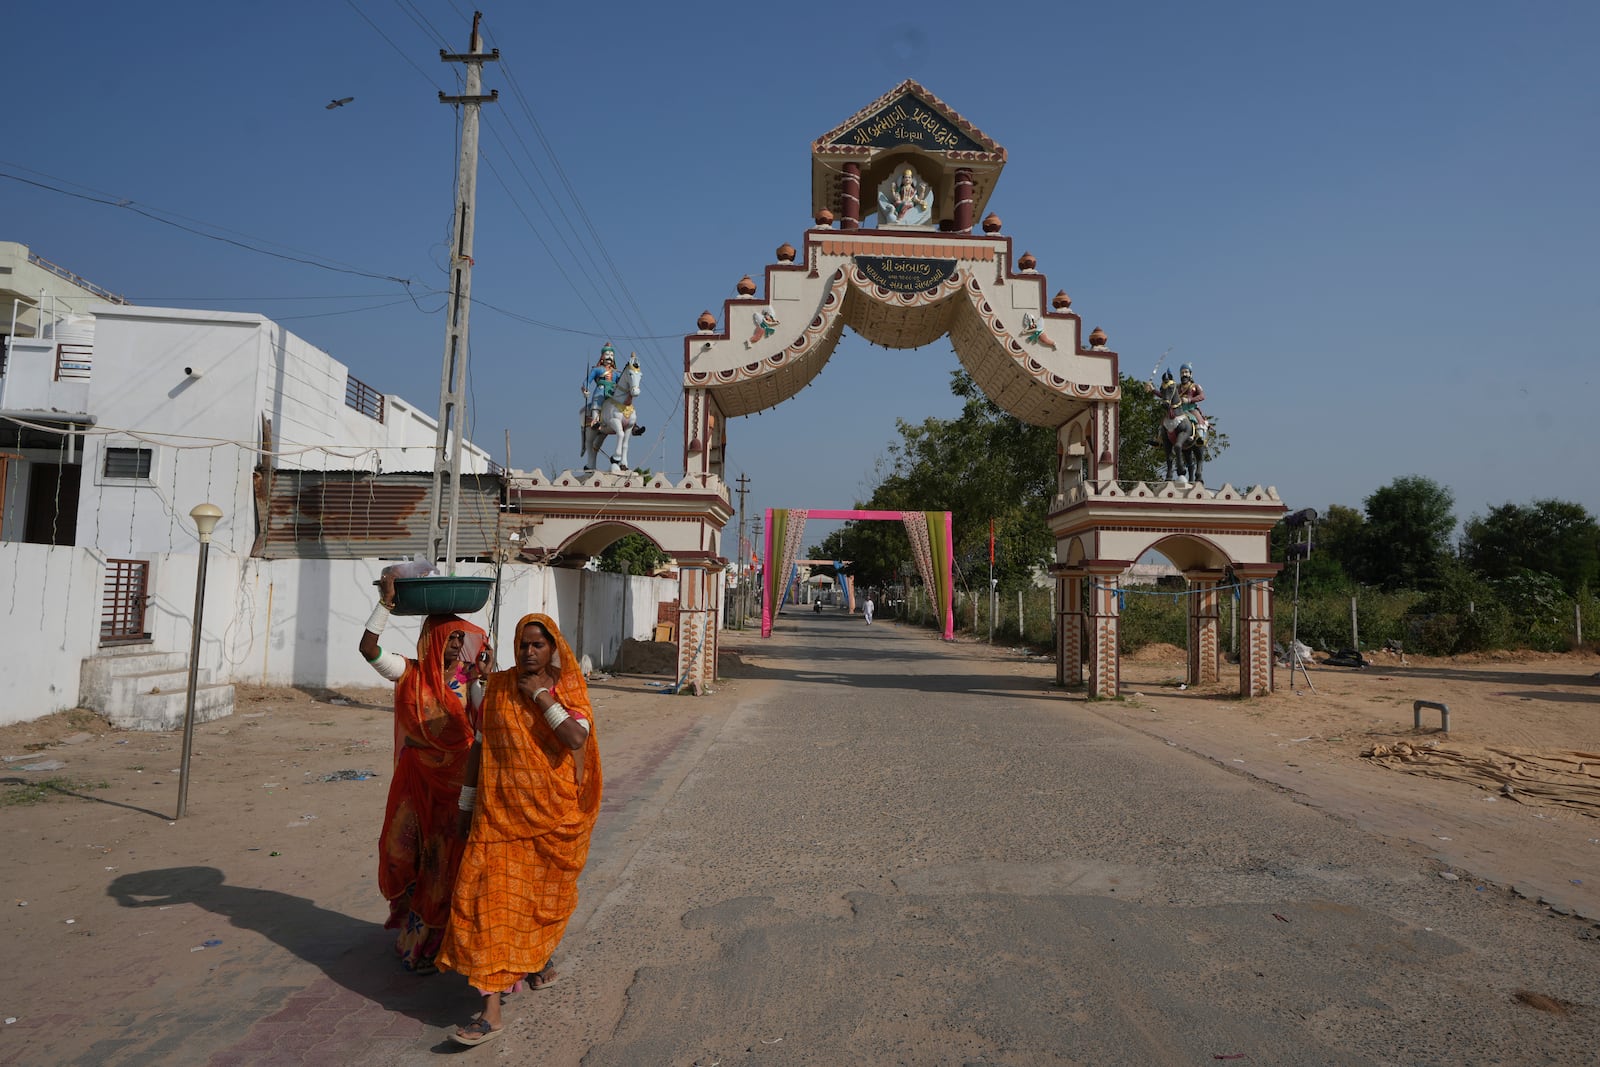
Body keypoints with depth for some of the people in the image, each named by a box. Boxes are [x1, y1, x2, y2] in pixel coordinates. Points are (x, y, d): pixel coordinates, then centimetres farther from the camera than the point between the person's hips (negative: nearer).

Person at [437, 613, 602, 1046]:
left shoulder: (571, 693, -3)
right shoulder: (498, 687, 1)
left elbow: (576, 739, -21)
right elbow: (481, 746, 7)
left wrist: (540, 695, -17)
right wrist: (468, 804, 9)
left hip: (555, 811, 0)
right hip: (504, 809, 0)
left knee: (546, 890, 15)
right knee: (492, 893, -6)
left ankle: (537, 956, 44)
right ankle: (491, 1009, 1)